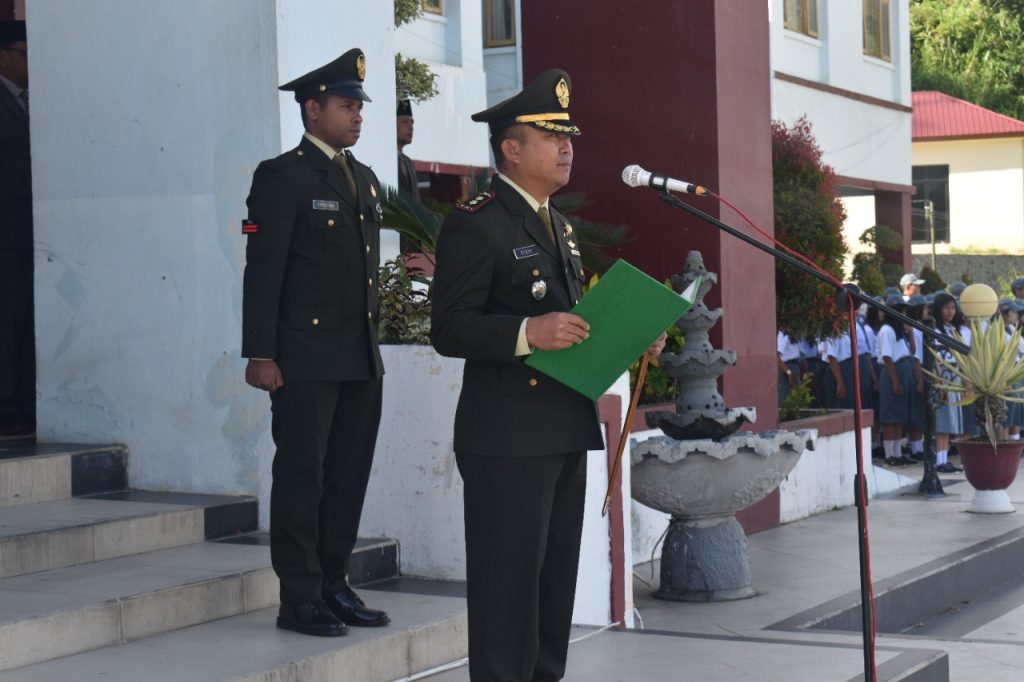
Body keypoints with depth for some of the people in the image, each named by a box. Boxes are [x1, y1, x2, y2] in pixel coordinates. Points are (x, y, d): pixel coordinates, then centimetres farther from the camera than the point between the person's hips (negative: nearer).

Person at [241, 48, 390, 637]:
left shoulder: (366, 179, 16)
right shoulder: (282, 176, -5)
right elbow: (263, 272, -10)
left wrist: (373, 342, 16)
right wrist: (260, 356, -14)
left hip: (362, 358, 7)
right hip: (306, 359, -7)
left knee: (349, 476, 10)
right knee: (302, 475, -1)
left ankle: (334, 585, 19)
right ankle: (300, 598, 6)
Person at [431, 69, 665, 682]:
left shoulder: (561, 226, 20)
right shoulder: (476, 224, -9)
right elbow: (450, 330, -16)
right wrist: (529, 331, -29)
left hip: (567, 429, 9)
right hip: (508, 436, -9)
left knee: (557, 574, 13)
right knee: (509, 578, -6)